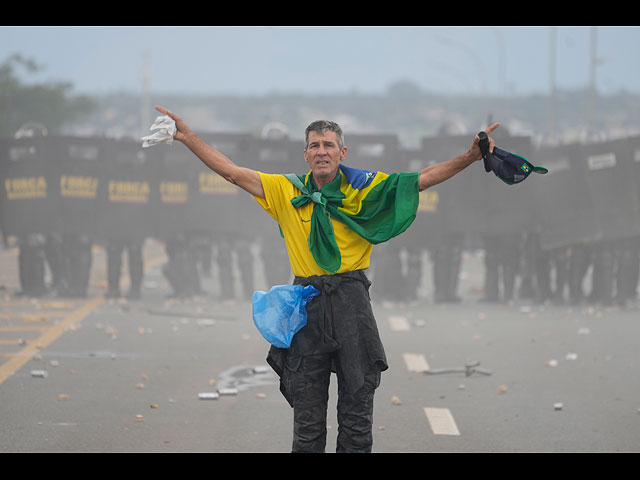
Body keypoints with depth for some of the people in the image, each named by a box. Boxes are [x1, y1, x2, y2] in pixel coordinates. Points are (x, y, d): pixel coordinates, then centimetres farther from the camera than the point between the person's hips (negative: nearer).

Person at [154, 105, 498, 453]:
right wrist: (188, 138, -2)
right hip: (307, 303, 1)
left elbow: (424, 178, 0)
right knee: (307, 420, 5)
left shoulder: (365, 187, 3)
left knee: (357, 415, 5)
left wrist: (470, 157, -12)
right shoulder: (286, 191, 6)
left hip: (352, 301, -1)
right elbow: (232, 172, 5)